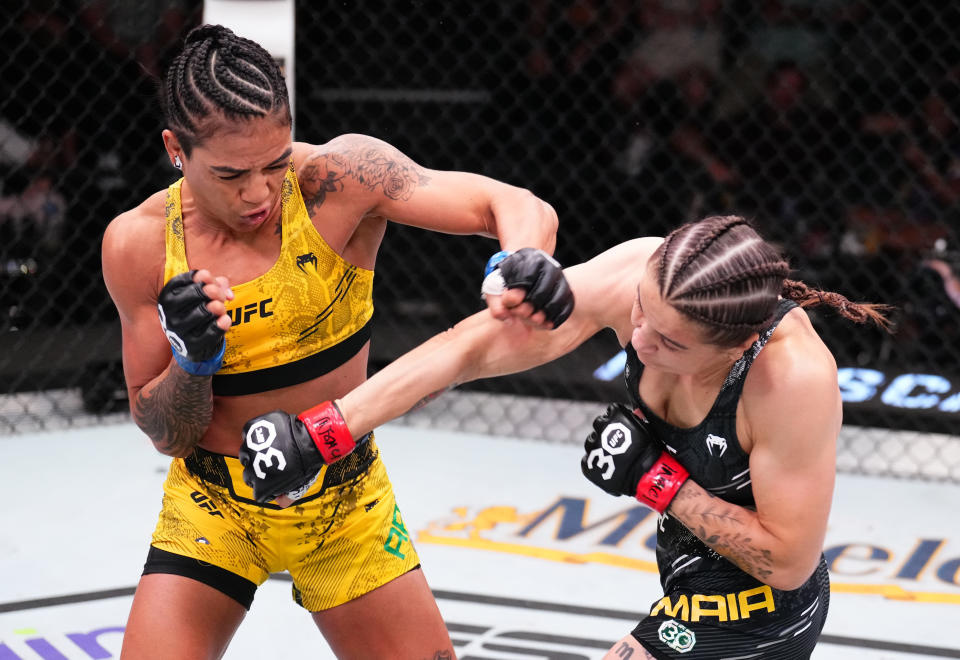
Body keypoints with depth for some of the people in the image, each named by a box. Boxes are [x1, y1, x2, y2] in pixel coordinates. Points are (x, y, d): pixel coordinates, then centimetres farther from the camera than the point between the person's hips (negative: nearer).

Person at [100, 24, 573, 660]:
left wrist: (522, 261, -48)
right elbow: (164, 434, -7)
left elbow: (520, 208, -26)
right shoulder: (140, 244, -15)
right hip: (214, 508, 0)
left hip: (347, 505, 0)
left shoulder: (339, 178, -19)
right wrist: (192, 359, -27)